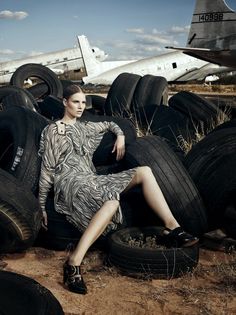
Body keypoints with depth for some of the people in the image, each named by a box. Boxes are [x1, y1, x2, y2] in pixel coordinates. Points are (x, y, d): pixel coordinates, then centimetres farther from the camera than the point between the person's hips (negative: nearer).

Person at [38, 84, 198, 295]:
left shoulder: (85, 128, 24)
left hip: (91, 180, 7)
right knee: (112, 201, -39)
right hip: (71, 181, -7)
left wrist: (120, 136, 18)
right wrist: (42, 206, -1)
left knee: (143, 171, -11)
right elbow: (47, 169, 2)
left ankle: (172, 227, -16)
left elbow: (109, 124, 41)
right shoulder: (52, 130, 6)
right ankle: (74, 263, -44)